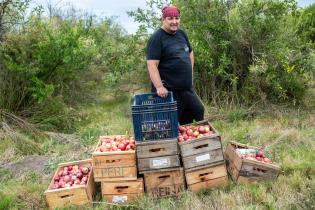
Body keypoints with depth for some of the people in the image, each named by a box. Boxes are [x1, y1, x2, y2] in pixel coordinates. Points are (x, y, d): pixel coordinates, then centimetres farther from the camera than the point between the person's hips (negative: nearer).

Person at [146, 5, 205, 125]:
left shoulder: (181, 33, 11)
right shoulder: (156, 38, -12)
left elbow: (190, 53, 24)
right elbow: (152, 64, -20)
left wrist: (189, 73, 15)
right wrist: (159, 87, -27)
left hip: (187, 88, 8)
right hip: (169, 91, -8)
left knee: (199, 111, 17)